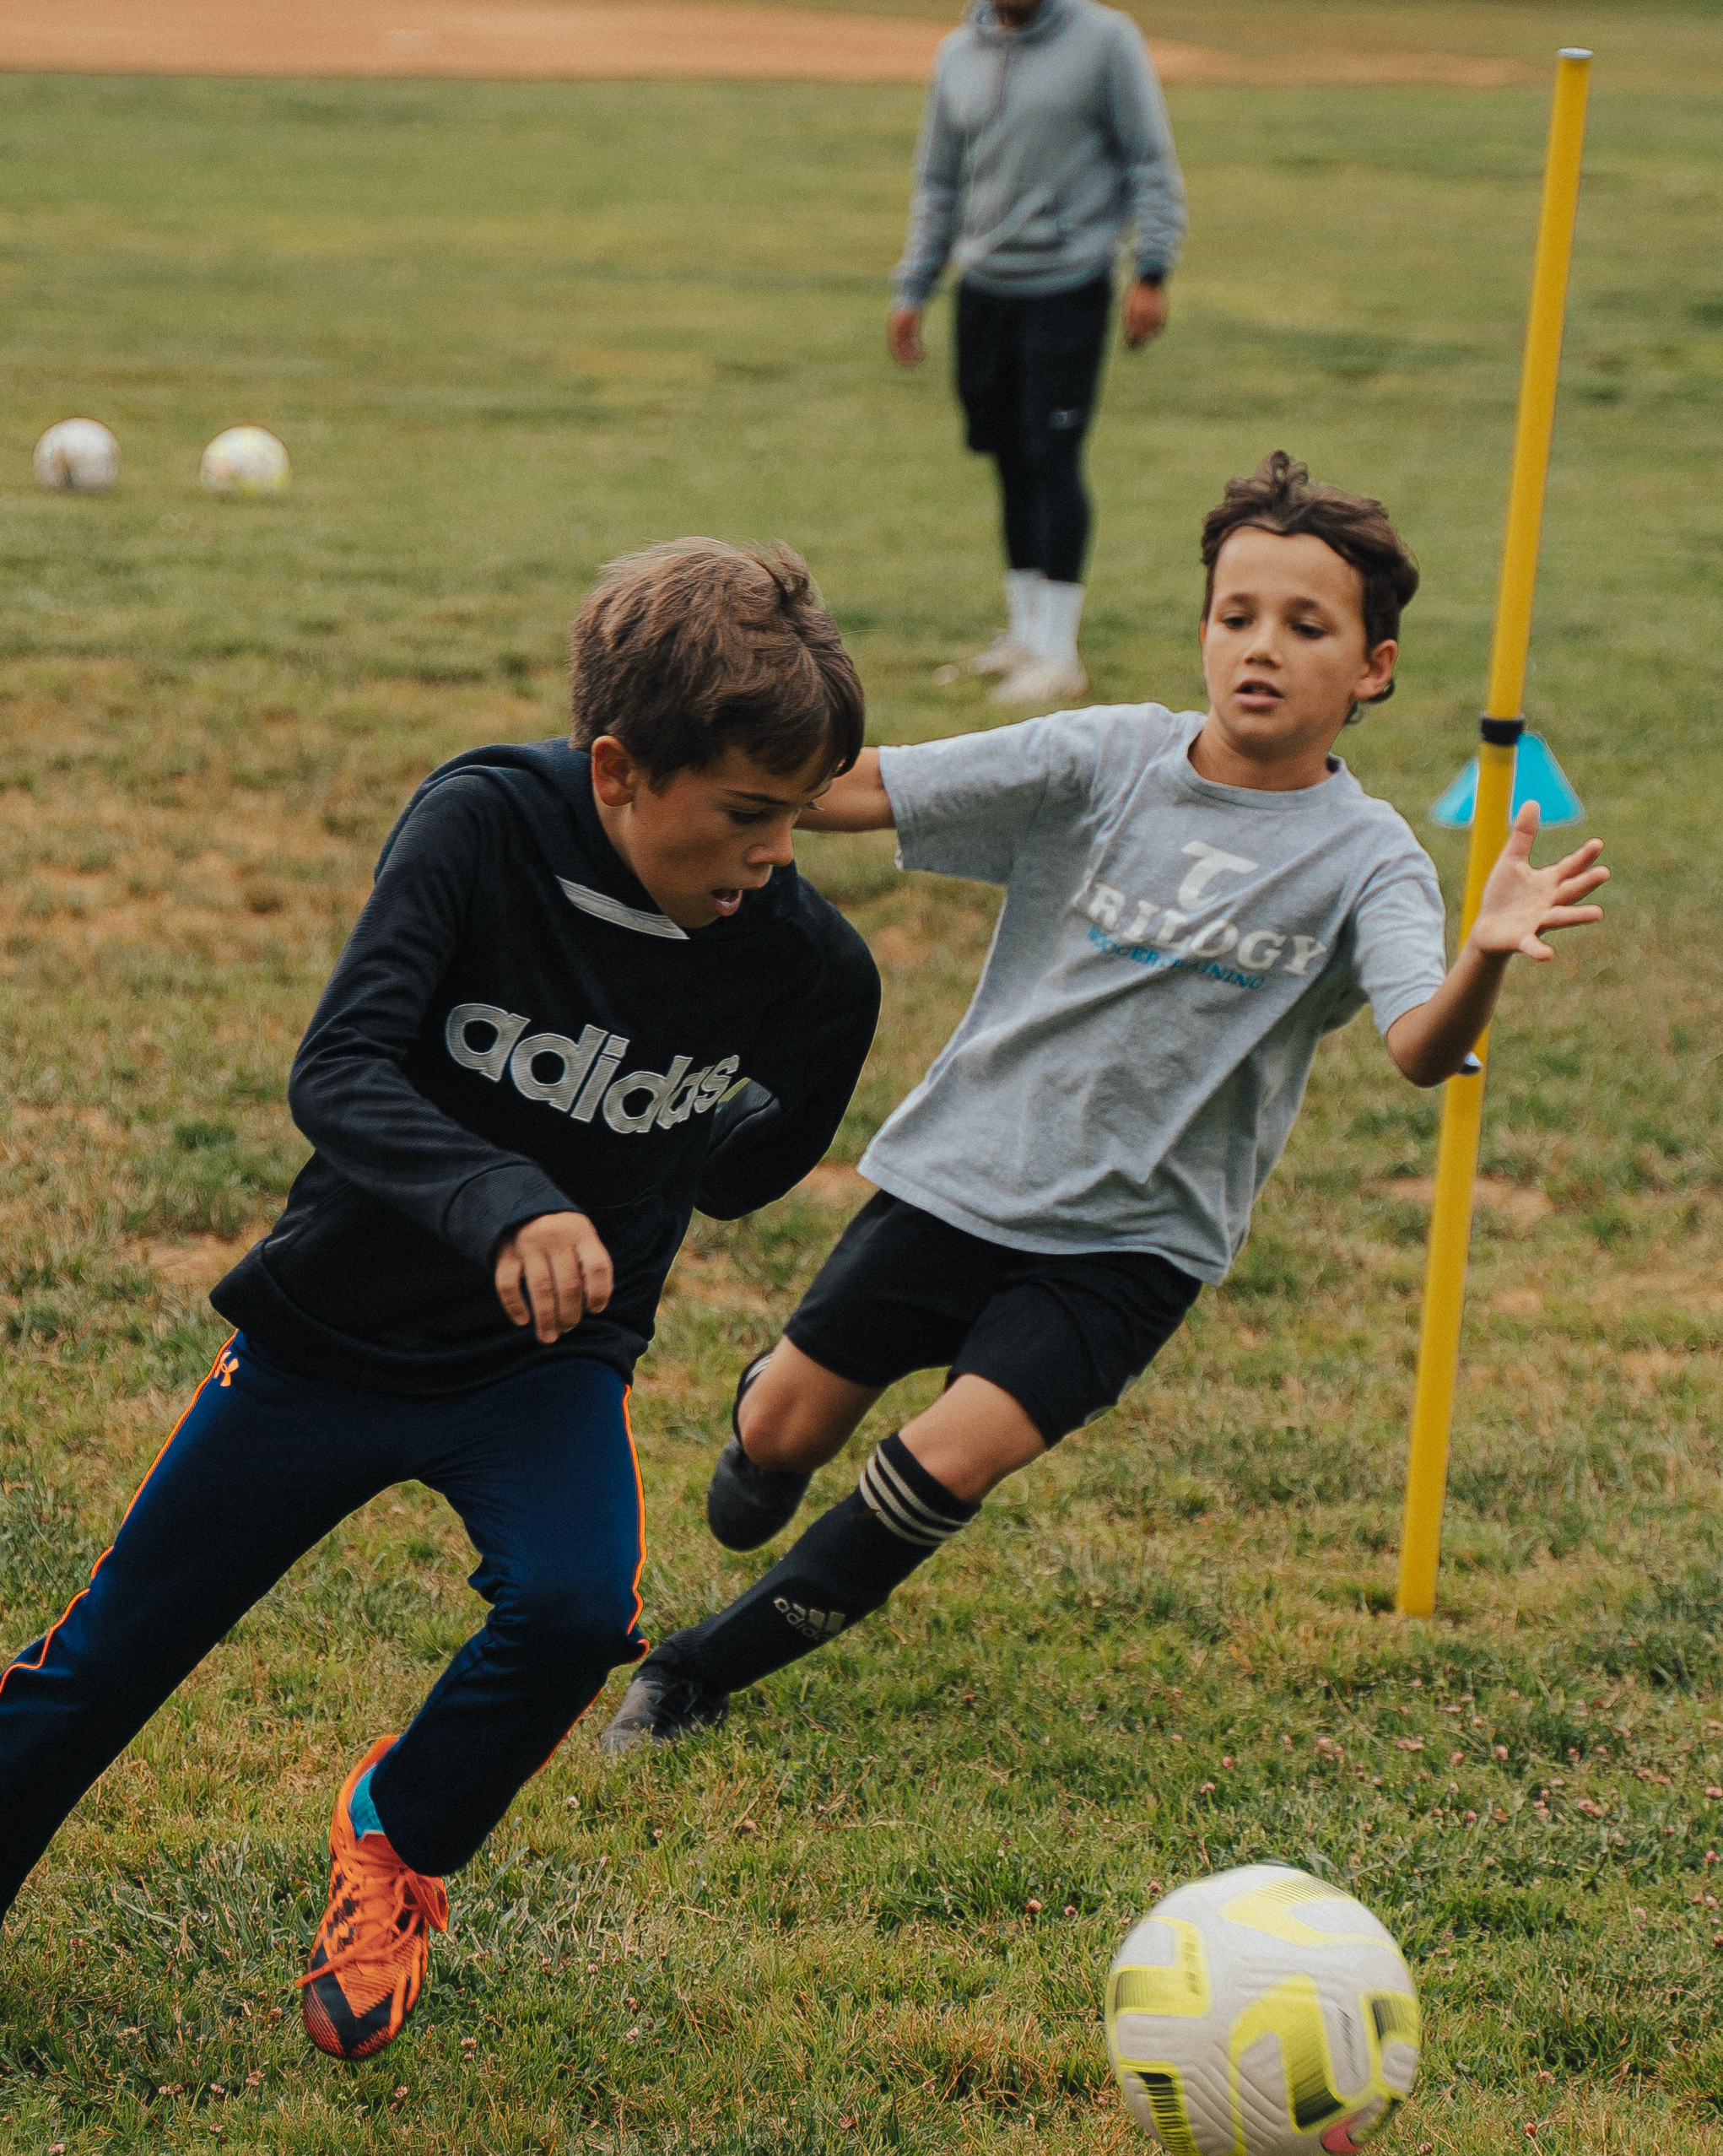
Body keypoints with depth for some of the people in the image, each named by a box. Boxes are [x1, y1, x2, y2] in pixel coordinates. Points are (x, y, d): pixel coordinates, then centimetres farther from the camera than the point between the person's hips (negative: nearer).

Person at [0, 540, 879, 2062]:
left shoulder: (804, 963, -15)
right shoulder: (486, 823, -22)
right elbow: (337, 1072, -30)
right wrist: (504, 1208, -43)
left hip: (550, 1362, 1)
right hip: (334, 1335, -1)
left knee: (573, 1606, -27)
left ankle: (397, 1847, 3)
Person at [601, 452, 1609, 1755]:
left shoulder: (1364, 859, -11)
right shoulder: (1106, 759, -6)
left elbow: (1422, 1051, -27)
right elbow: (863, 792, -6)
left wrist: (1487, 960, -49)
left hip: (1134, 1235, -2)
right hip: (961, 1170, 2)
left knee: (953, 1462, -17)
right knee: (779, 1435, 8)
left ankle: (703, 1673, 4)